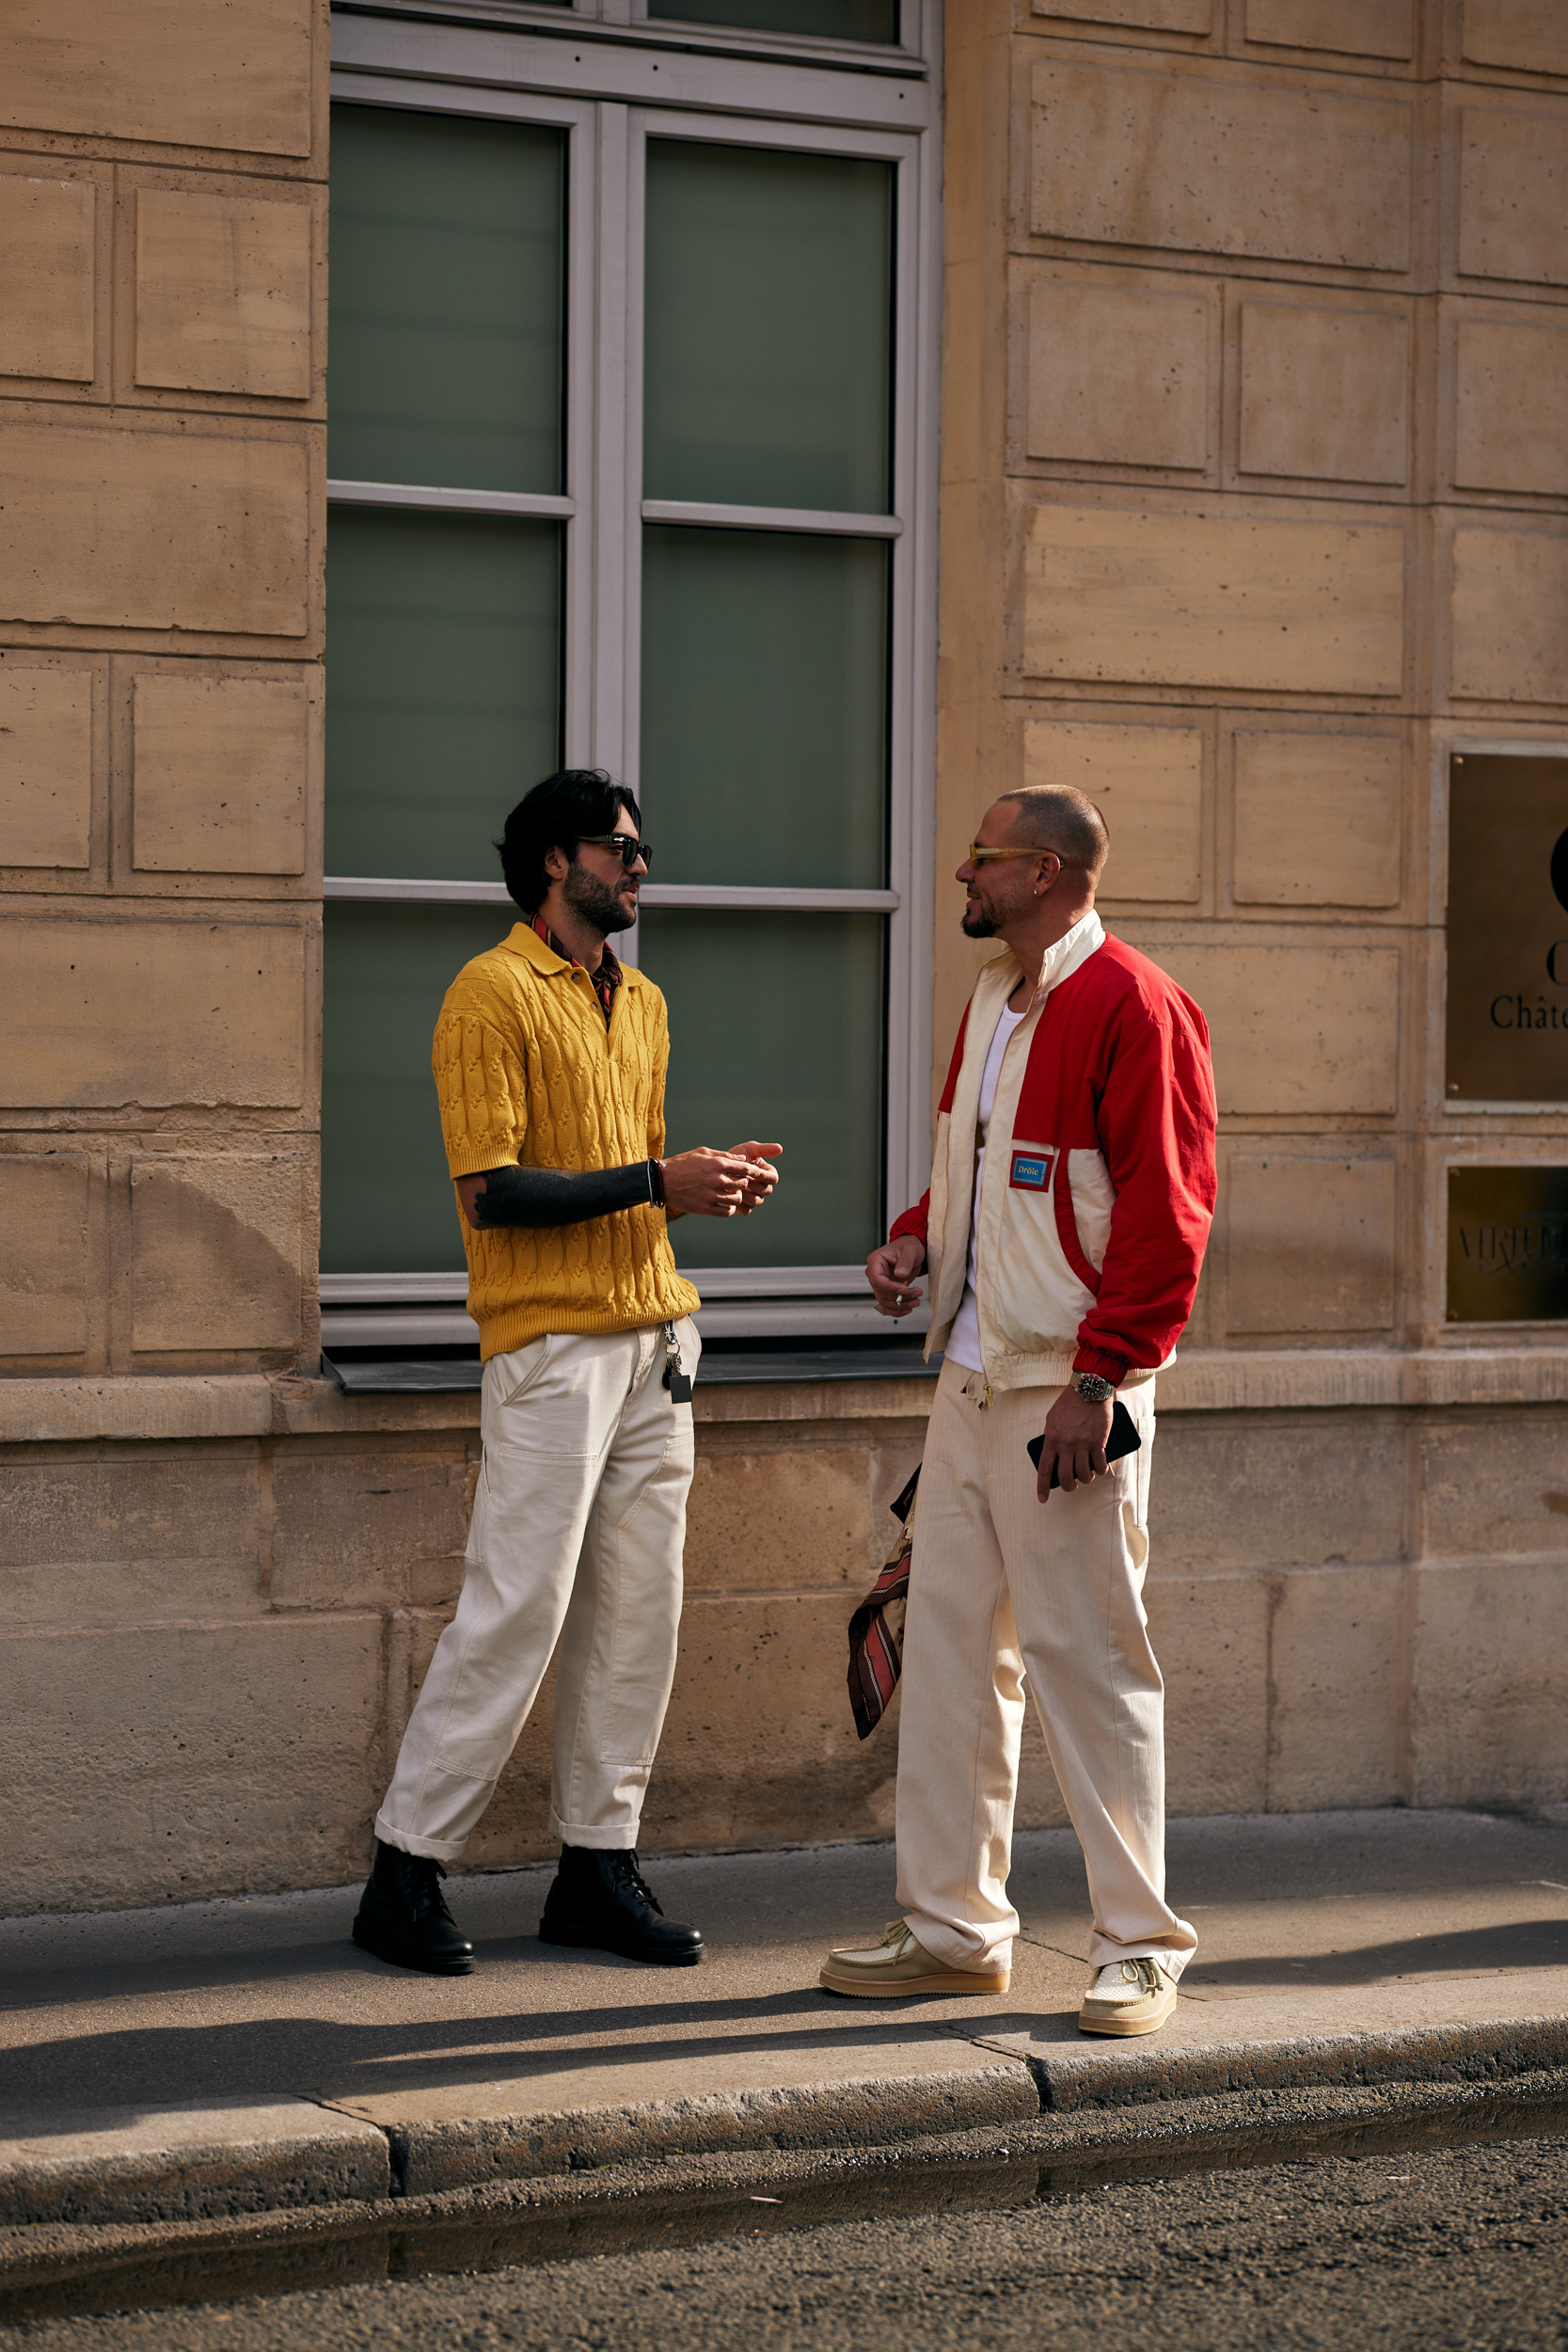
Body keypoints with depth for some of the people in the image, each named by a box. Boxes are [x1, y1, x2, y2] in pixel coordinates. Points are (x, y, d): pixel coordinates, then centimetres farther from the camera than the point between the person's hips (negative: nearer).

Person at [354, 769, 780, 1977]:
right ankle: (409, 1867, 1)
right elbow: (494, 1191, -15)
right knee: (517, 1607, -8)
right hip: (551, 1343, -8)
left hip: (654, 1328, 8)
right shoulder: (493, 995, -8)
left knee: (639, 1607, 6)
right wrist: (657, 1182, -16)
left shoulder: (642, 1002, 19)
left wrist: (714, 1178, 5)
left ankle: (599, 1863, 14)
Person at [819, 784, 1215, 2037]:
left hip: (1068, 1390, -9)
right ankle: (954, 1926, 20)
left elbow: (1164, 1213, -17)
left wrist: (1097, 1381, -20)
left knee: (1086, 1656, -4)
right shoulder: (992, 1003, 17)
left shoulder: (1135, 1008, -12)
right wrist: (917, 1237, 8)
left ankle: (1140, 1948, 6)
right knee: (948, 1647, 10)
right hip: (970, 1381, 9)